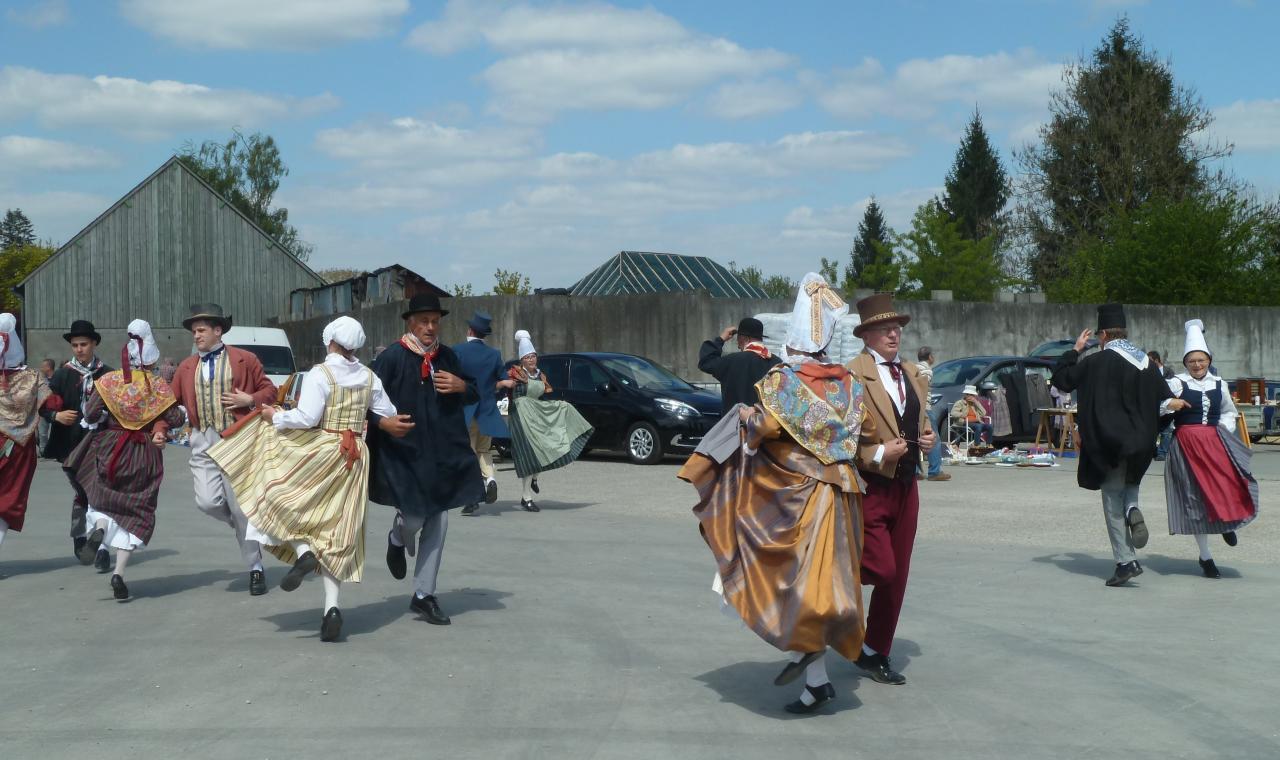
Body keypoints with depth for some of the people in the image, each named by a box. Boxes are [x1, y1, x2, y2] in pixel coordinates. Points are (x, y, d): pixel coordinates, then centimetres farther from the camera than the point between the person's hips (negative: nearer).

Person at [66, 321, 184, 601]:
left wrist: (104, 419, 14)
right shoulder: (159, 386, -3)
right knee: (134, 512, 5)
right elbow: (176, 420, -5)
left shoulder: (109, 381, -2)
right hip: (144, 455, 0)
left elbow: (90, 414, -6)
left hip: (109, 449, 1)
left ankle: (99, 527, -17)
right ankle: (119, 572, -6)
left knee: (103, 495, 19)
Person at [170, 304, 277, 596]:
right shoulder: (186, 367, 11)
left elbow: (270, 390, 7)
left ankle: (256, 569, 13)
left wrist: (250, 400, -11)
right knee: (207, 502, -15)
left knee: (242, 508, 0)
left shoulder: (244, 360, 2)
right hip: (203, 442, 3)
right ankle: (241, 525, 20)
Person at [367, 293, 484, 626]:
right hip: (403, 452, -5)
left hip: (443, 453, 5)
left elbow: (474, 395, 17)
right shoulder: (392, 357, -9)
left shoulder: (447, 357, 7)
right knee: (414, 517, -8)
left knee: (438, 523, 5)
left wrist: (461, 386, -3)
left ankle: (424, 595, 16)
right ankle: (397, 538, 32)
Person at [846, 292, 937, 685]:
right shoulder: (852, 376, -13)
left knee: (897, 575, 10)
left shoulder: (912, 373, 13)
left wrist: (928, 436, 6)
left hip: (905, 486, 8)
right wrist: (878, 454, -20)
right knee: (881, 569, -14)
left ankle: (875, 653, 21)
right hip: (868, 487, -7)